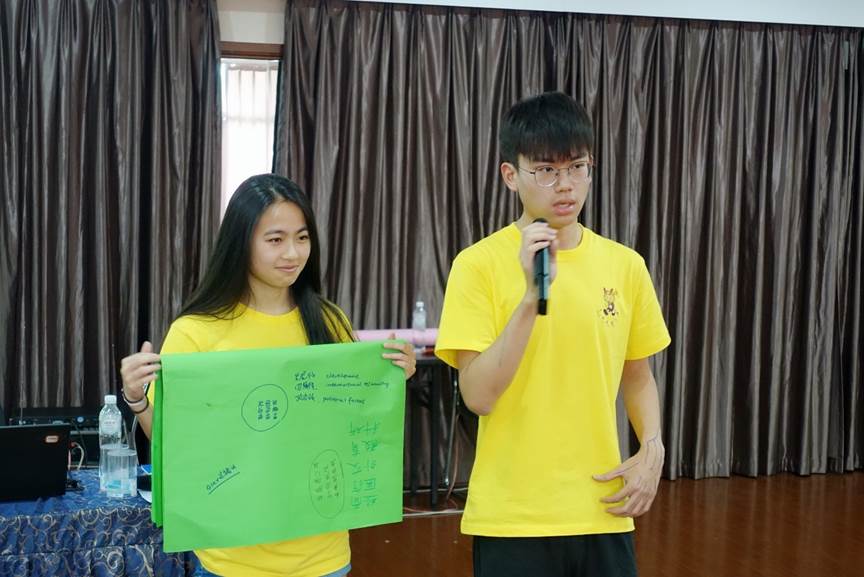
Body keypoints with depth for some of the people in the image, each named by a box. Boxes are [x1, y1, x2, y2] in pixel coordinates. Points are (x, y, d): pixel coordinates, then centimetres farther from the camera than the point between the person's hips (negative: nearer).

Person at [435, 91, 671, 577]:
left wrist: (652, 449, -3)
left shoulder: (626, 265, 2)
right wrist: (532, 295, -22)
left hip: (603, 512, 3)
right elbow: (478, 395, -15)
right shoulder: (480, 263, -10)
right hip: (512, 517, -3)